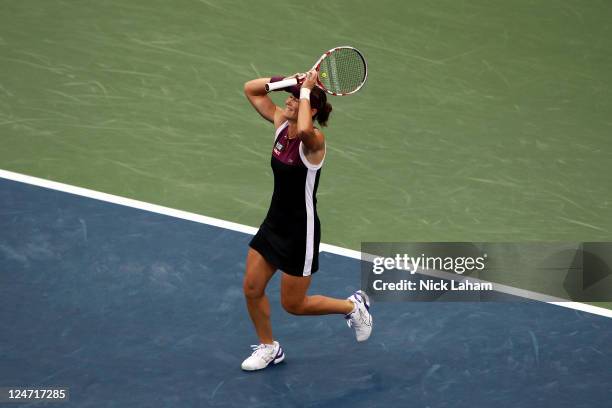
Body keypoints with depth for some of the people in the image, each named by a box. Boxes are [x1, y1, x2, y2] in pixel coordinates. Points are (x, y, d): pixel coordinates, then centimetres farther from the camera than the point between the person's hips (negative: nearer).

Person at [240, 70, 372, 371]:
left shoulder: (314, 140, -24)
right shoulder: (280, 121, -3)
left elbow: (303, 131, -50)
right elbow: (250, 89, 2)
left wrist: (306, 90, -37)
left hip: (301, 232, -7)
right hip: (274, 223, 7)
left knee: (293, 304, 6)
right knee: (252, 289, 9)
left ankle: (353, 306, 29)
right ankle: (268, 348, 32)